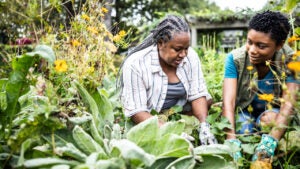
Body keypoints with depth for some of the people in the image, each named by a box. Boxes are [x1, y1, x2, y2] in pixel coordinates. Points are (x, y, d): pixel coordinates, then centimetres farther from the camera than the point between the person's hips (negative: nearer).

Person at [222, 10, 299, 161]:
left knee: (270, 118, -34)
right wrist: (231, 141, -46)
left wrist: (270, 141, -49)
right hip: (243, 111, 0)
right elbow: (228, 102, -30)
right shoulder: (235, 59, -22)